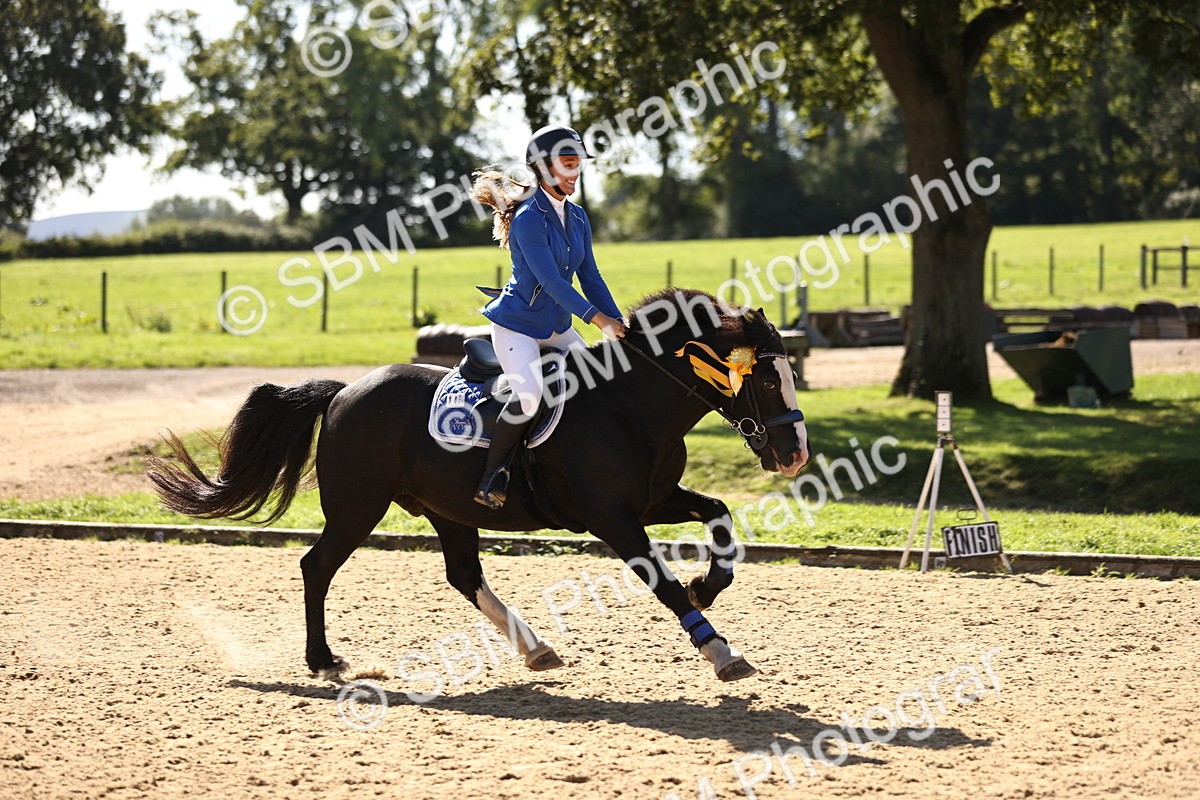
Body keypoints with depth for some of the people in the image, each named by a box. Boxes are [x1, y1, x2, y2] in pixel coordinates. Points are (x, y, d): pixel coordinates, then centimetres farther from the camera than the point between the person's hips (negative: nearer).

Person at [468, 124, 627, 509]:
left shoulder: (577, 218, 6)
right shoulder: (529, 218, -18)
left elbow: (590, 278, 8)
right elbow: (551, 280, -26)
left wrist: (621, 326, -3)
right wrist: (599, 319, -32)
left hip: (557, 327, 8)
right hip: (517, 324, -8)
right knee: (529, 396, -27)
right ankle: (491, 477, -13)